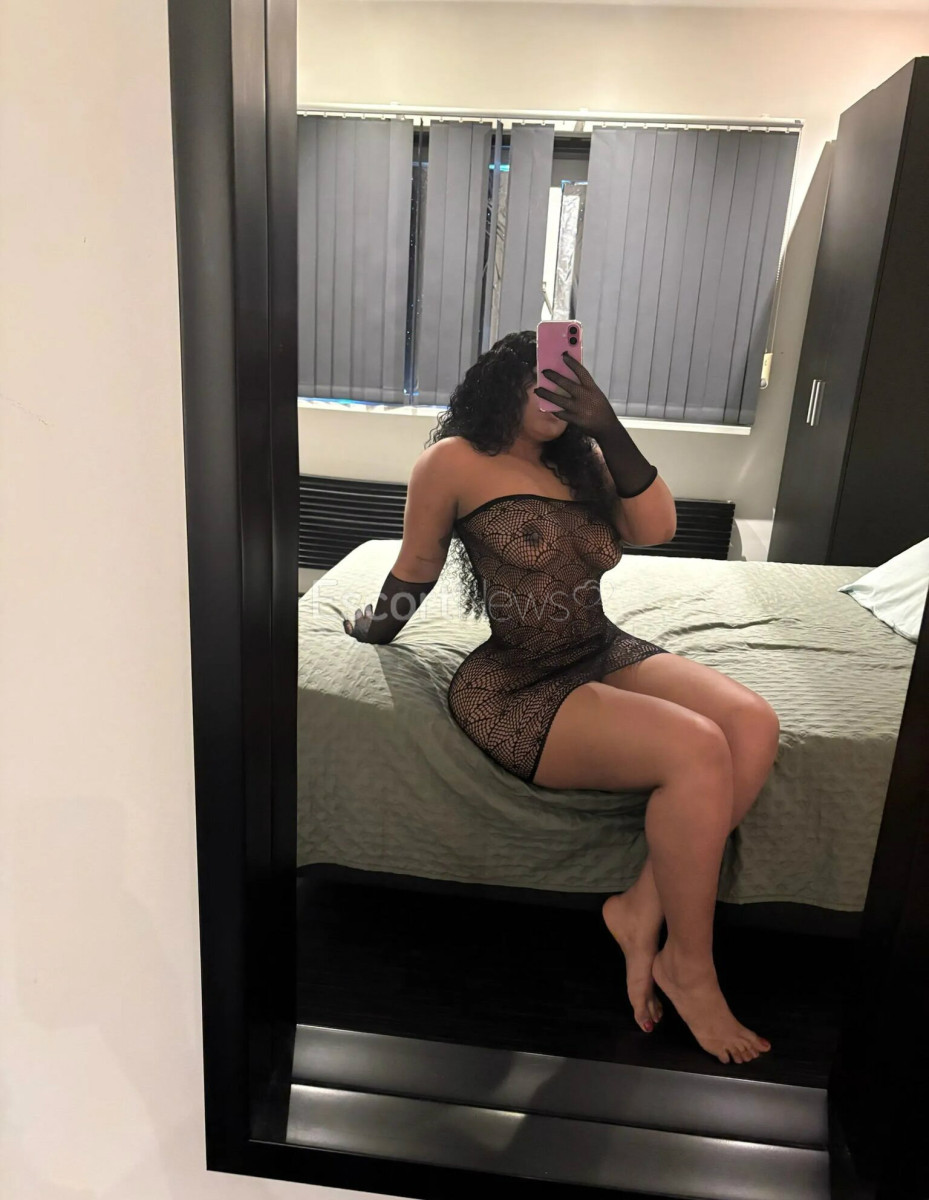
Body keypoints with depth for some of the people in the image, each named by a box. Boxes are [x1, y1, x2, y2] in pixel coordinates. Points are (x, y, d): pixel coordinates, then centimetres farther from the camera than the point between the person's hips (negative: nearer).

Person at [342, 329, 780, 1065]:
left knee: (753, 725, -18)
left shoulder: (582, 460, 13)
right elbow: (414, 572, 7)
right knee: (697, 752, -26)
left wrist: (608, 429, -11)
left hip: (606, 654, 7)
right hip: (516, 687, -7)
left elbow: (656, 528, -3)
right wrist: (374, 629, 19)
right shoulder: (456, 462, -5)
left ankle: (642, 912, -3)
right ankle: (689, 968, -4)